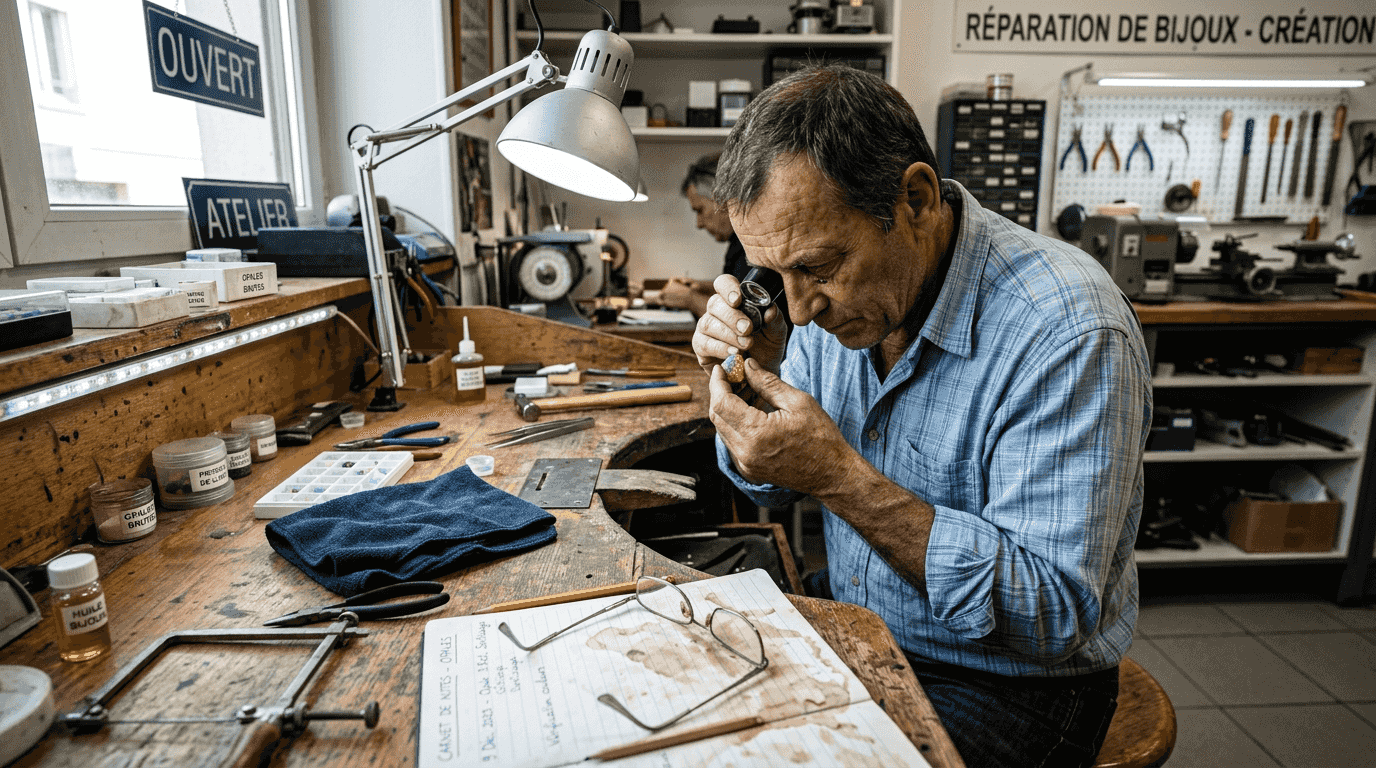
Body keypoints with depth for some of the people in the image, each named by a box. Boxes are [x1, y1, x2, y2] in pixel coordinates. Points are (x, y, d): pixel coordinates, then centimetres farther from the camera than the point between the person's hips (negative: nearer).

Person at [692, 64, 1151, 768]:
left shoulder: (1068, 332, -26)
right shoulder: (844, 281, -5)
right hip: (854, 641, 6)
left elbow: (1055, 615, -27)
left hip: (1002, 683, -5)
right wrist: (753, 384, -17)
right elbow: (772, 486, 5)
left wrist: (837, 476, -33)